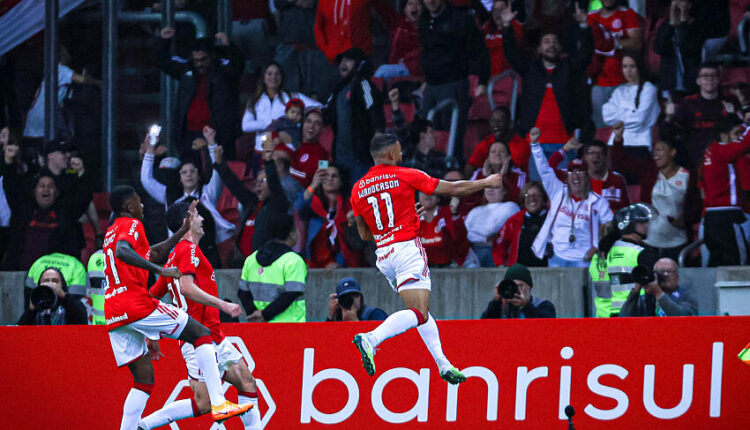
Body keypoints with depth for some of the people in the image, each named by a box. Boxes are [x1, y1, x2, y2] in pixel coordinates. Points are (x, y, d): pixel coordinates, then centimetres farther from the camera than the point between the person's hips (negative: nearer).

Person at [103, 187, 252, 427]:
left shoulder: (112, 232, 27)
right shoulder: (131, 225, -1)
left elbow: (152, 255, 37)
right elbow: (122, 252, -23)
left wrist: (182, 232, 37)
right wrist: (160, 270, -28)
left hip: (115, 317, 9)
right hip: (137, 305, -9)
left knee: (144, 380, 12)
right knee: (201, 334, -1)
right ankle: (218, 404, -12)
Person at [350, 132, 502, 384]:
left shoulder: (358, 189, 8)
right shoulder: (405, 176, -4)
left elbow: (364, 234, 16)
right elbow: (453, 189, 2)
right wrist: (486, 183, 17)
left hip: (383, 255, 7)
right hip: (407, 248, -7)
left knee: (421, 310, 18)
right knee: (419, 313, -15)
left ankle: (443, 363, 16)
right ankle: (371, 339, -34)